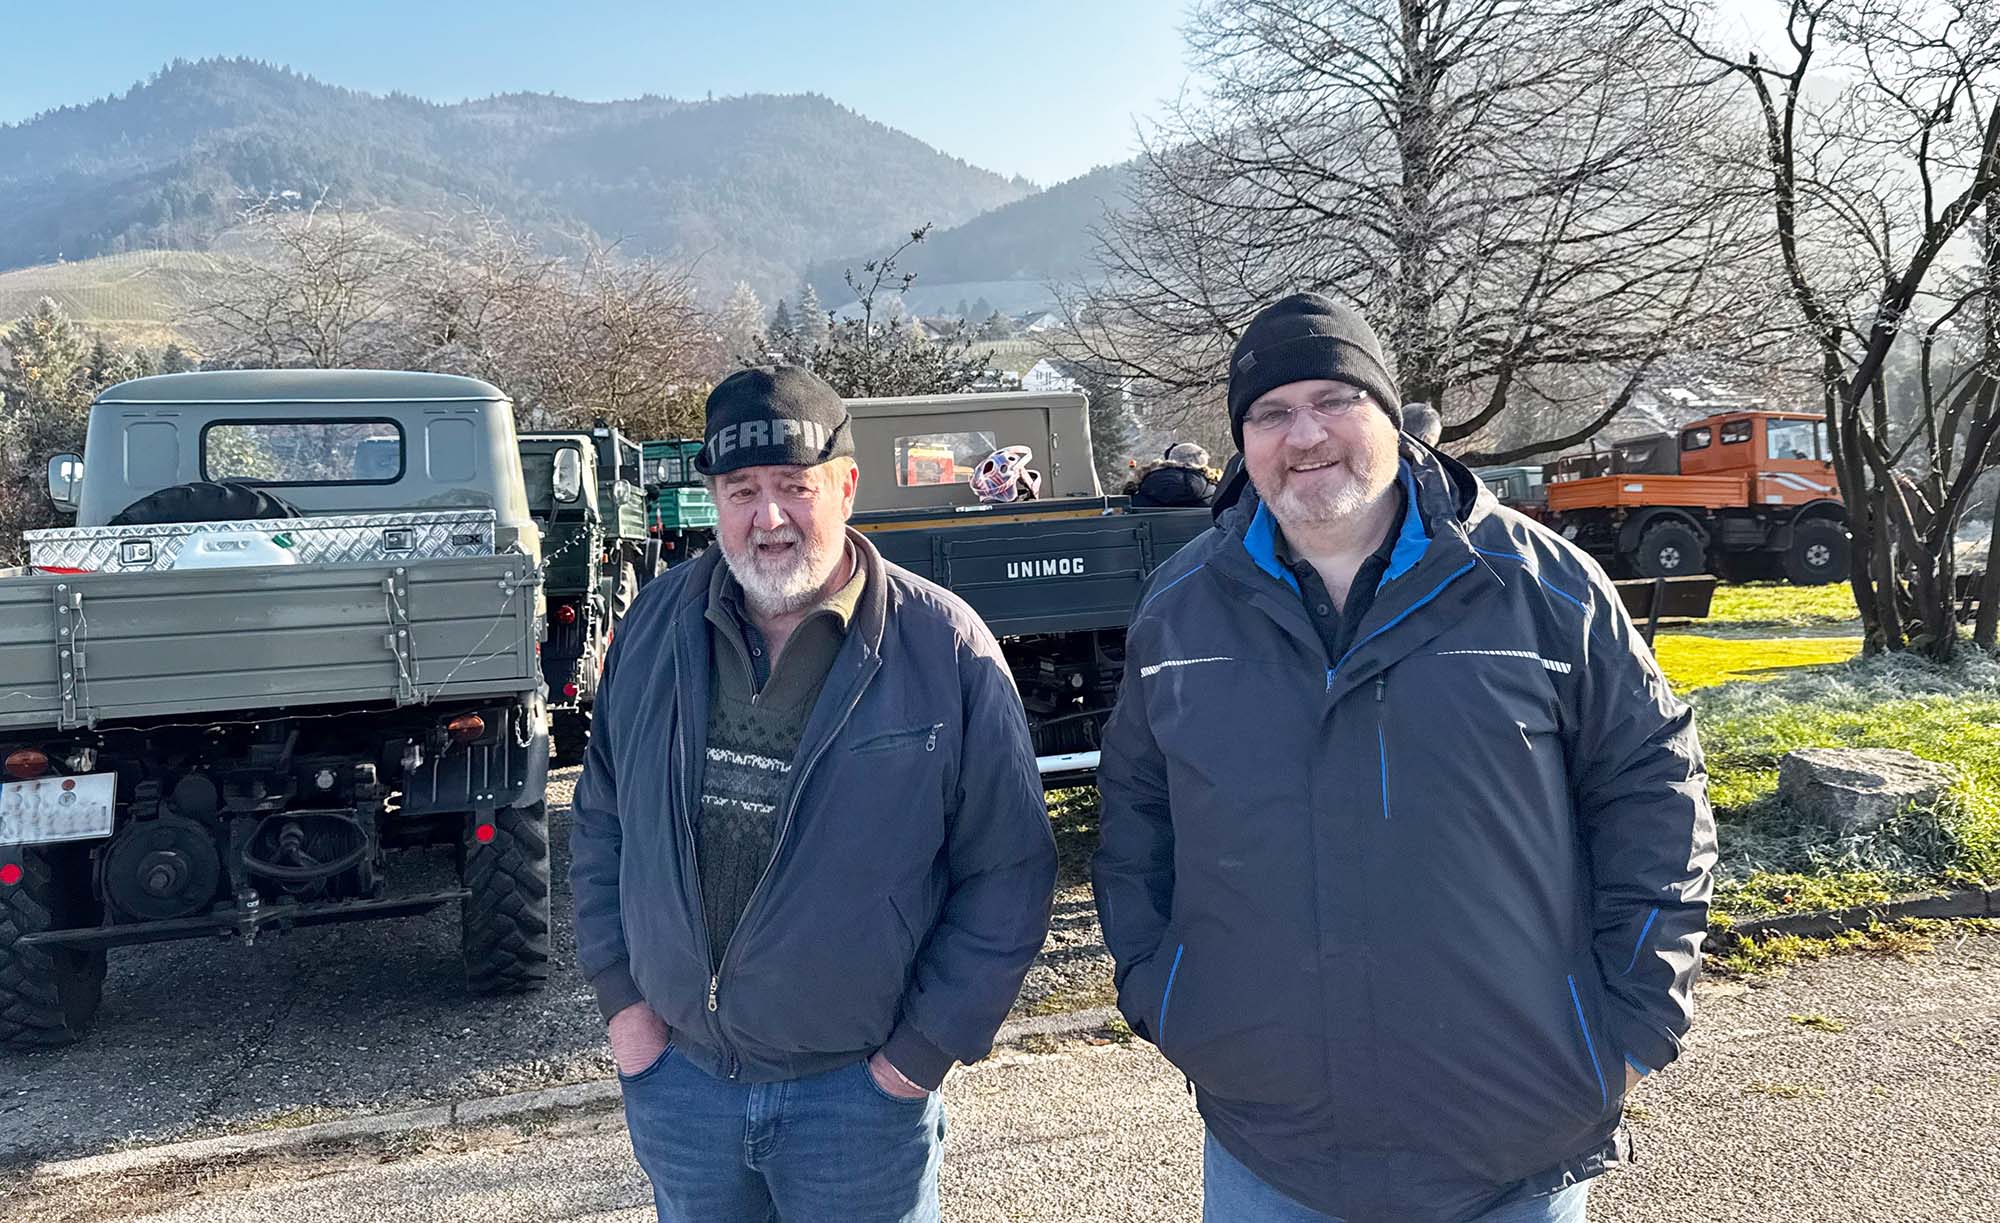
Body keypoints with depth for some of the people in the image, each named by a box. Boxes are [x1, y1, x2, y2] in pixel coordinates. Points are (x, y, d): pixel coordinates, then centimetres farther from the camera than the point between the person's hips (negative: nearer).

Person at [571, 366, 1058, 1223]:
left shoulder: (946, 647, -14)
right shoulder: (657, 624, -2)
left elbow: (1008, 872, -10)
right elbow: (601, 821, 8)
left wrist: (924, 1050, -10)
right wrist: (621, 997, 3)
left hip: (861, 1091, -3)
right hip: (676, 1074, 4)